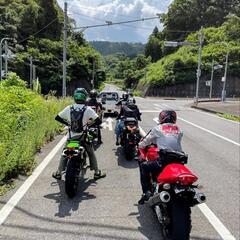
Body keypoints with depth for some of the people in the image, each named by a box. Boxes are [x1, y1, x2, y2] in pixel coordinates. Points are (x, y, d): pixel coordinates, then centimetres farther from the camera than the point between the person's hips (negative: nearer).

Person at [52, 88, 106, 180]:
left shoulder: (68, 108, -5)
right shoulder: (88, 110, -12)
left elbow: (57, 118, 4)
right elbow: (99, 121, -15)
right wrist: (91, 124, 5)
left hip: (71, 137, 2)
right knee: (91, 154, 15)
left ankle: (58, 172, 19)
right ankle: (97, 172, 17)